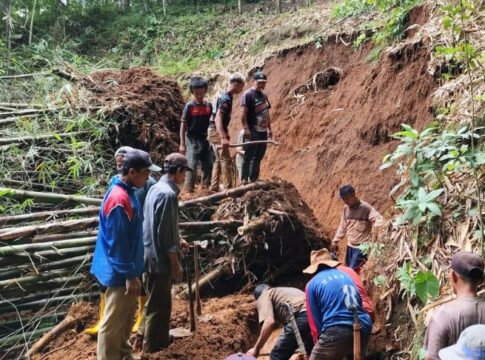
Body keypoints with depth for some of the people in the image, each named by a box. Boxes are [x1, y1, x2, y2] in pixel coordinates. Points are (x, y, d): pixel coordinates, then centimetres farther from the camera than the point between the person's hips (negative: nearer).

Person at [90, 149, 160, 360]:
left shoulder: (128, 192, 6)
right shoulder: (119, 200, -26)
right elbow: (118, 243, -24)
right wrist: (130, 275, -20)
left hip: (127, 269, 10)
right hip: (120, 273, -10)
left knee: (127, 317, 24)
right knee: (113, 322, 4)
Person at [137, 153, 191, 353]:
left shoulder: (156, 188, 8)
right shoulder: (168, 194, -22)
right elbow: (165, 233, -23)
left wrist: (177, 241, 23)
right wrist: (175, 263, -16)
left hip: (150, 254, 10)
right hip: (160, 258, -10)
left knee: (154, 300, 23)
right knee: (160, 304, 4)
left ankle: (145, 337, 37)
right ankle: (153, 346, 16)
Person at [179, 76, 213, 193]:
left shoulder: (208, 105, 4)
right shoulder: (189, 106, -9)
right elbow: (183, 125, -7)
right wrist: (182, 144, -11)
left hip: (205, 139, 5)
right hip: (192, 140, -5)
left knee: (208, 166, 8)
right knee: (192, 167, -7)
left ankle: (205, 189, 22)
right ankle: (189, 191, 0)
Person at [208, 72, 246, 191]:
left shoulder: (225, 96, 12)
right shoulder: (226, 98, -18)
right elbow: (218, 118, -26)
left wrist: (225, 133, 28)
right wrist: (223, 137, -32)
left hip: (215, 131, 10)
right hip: (217, 132, -10)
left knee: (219, 160, 14)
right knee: (226, 160, -7)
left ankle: (214, 187, 17)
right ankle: (228, 188, -5)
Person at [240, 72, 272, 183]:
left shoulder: (264, 96, 17)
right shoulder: (247, 94, -9)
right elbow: (243, 113, -15)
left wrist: (269, 129, 19)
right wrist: (246, 129, -22)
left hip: (263, 131, 8)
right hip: (253, 132, -8)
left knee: (258, 157, 13)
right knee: (249, 156, -5)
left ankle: (254, 179, 22)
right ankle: (244, 180, 1)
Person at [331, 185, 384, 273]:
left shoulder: (366, 208, -16)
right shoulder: (346, 208, 5)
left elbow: (379, 219, -27)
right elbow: (342, 226, 15)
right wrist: (335, 241, 15)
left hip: (362, 247, -7)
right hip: (350, 245, 7)